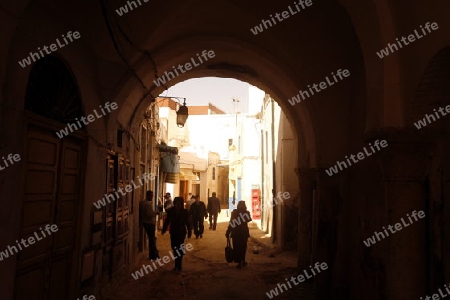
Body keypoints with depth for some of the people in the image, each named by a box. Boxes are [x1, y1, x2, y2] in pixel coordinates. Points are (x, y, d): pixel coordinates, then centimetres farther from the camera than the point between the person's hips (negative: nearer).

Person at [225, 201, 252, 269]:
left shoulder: (234, 212, -11)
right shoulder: (246, 212, -10)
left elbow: (231, 223, -12)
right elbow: (249, 220, 9)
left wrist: (228, 233, -5)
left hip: (236, 233, -1)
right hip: (244, 233, 1)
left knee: (237, 248, 8)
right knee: (243, 247, 18)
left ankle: (239, 262, 7)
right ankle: (243, 261, 26)